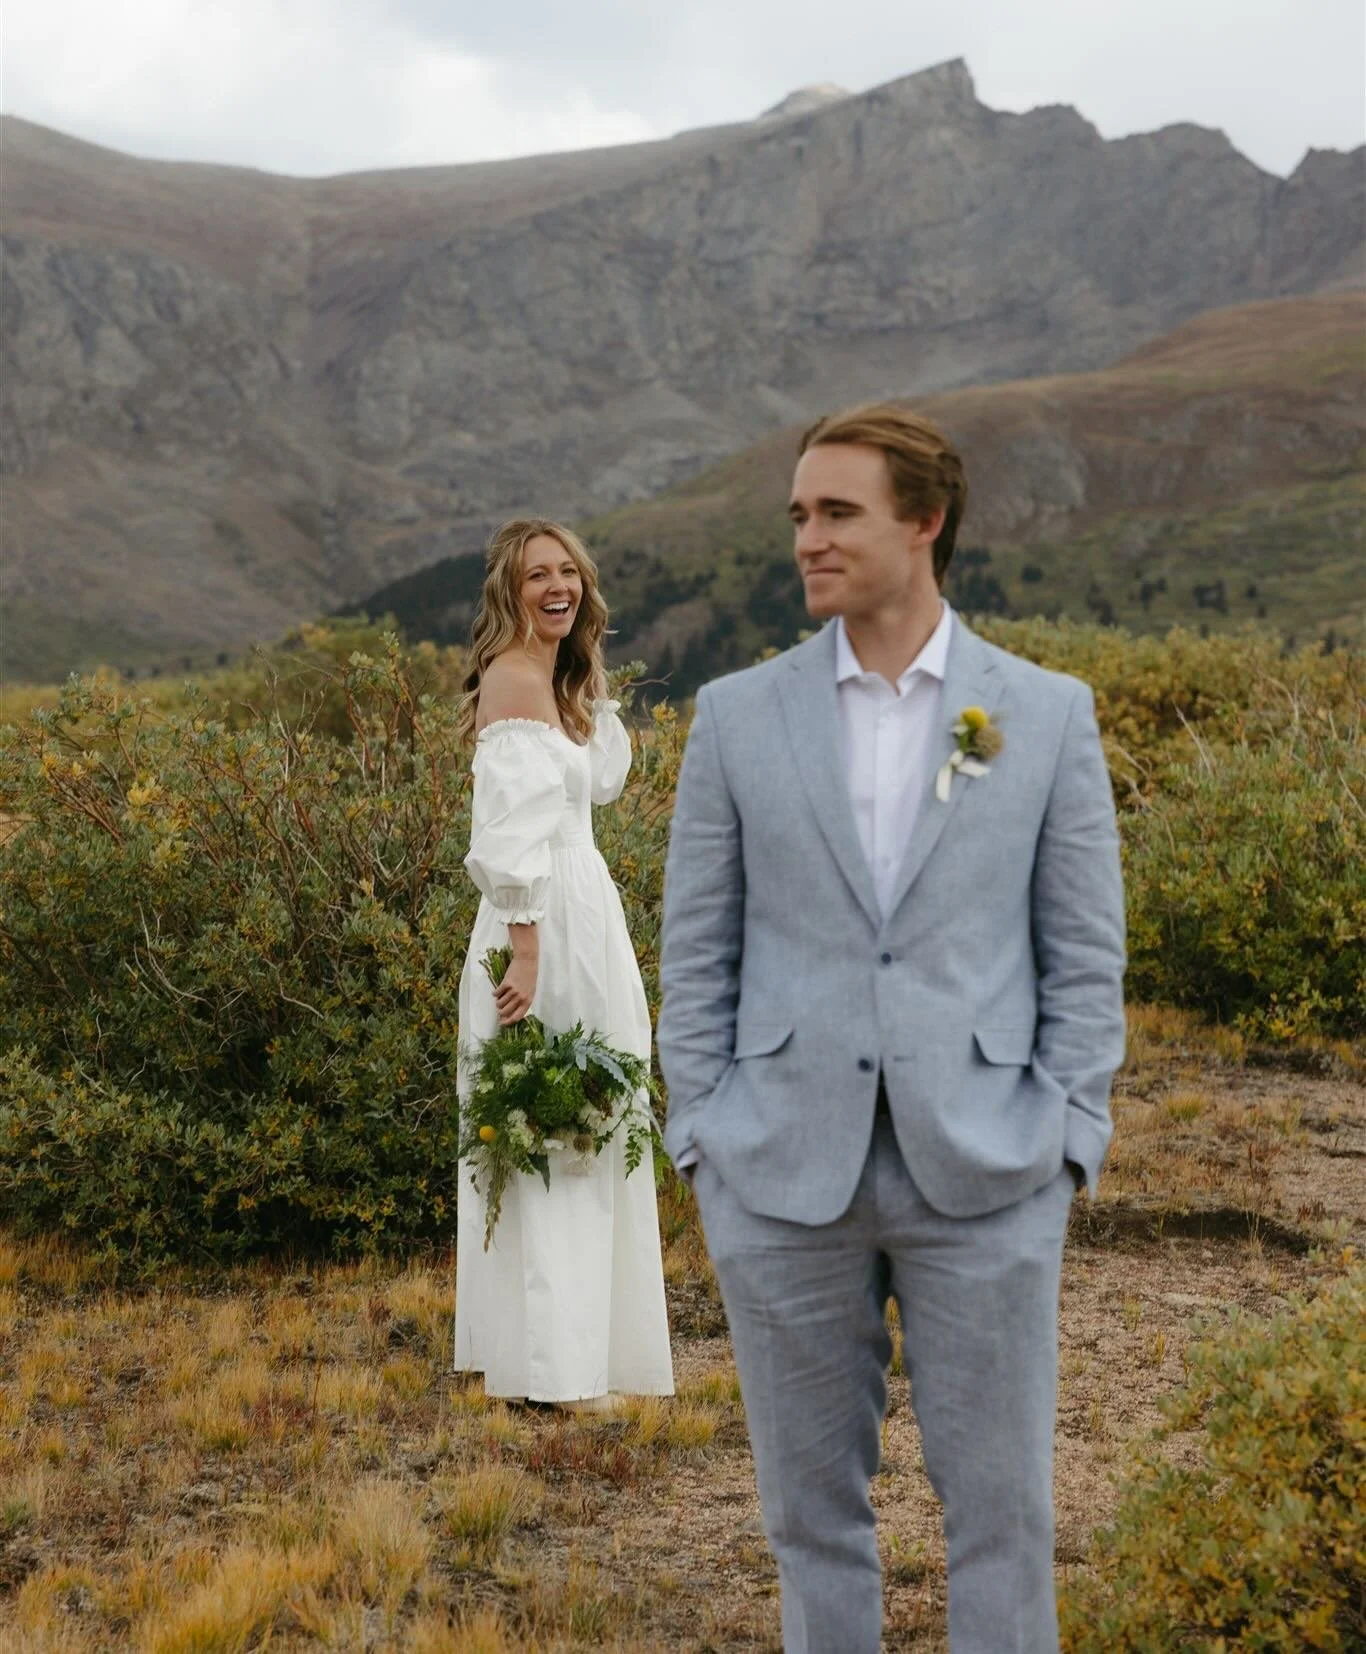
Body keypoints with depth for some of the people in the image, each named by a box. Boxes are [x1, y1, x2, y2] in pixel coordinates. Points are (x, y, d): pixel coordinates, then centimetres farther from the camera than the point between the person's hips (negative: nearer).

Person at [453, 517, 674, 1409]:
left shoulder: (552, 680, 14)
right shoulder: (515, 680, -15)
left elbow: (605, 775, 24)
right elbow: (513, 837, -22)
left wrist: (591, 677, 13)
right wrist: (527, 955, -26)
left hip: (581, 917, 10)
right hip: (547, 930, -10)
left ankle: (576, 1345, 26)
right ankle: (553, 1364, 1)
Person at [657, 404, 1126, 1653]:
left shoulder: (1048, 714, 1)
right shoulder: (738, 715, 2)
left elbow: (1085, 956, 3)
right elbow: (698, 952, 5)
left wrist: (1064, 1154, -4)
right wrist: (703, 1152, -1)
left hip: (981, 1173, -1)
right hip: (787, 1170, 1)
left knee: (1001, 1497, 5)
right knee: (812, 1495, 10)